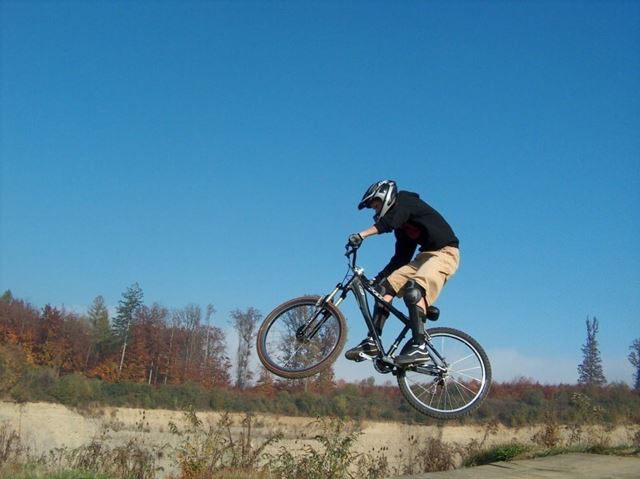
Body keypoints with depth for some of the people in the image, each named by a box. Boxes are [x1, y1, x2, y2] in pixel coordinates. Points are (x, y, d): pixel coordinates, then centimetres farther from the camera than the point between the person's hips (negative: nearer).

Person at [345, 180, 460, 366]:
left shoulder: (405, 200, -5)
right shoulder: (402, 225, 19)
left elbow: (389, 222, -25)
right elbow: (401, 257, 18)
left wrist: (361, 235, -36)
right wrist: (378, 277, 12)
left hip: (445, 252, -9)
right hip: (425, 255, 9)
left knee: (413, 290, -30)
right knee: (385, 286, -4)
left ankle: (419, 347, -31)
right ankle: (372, 343, -7)